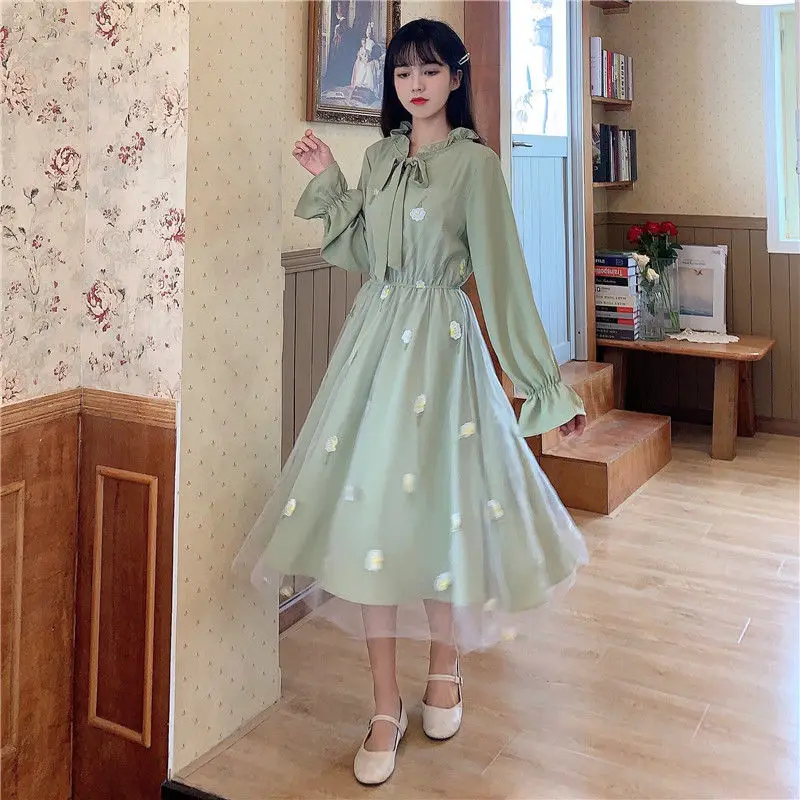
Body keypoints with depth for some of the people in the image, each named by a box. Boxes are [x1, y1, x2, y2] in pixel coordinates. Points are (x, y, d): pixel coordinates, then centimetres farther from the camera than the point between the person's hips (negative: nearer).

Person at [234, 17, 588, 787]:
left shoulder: (475, 163, -4)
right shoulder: (379, 156, 13)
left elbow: (503, 277, -7)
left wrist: (545, 383, -8)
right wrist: (326, 182, 9)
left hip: (440, 342, -5)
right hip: (374, 337, 5)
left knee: (436, 505, 0)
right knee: (368, 511, 2)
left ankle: (444, 674, 27)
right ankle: (386, 707, 13)